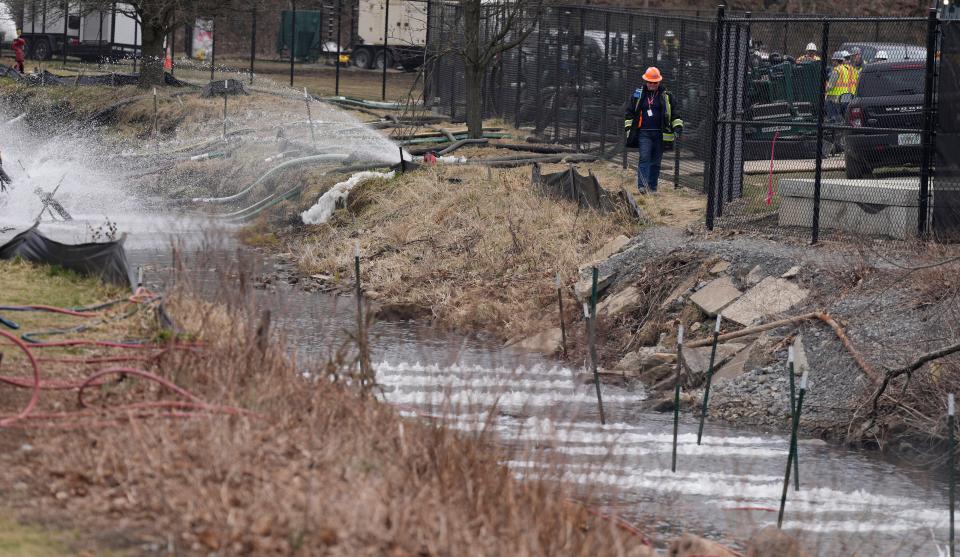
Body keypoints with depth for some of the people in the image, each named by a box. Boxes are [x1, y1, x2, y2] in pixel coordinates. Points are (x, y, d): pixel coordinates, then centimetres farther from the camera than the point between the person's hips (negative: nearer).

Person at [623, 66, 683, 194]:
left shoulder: (666, 96, 8)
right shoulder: (637, 95, 7)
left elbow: (675, 113, 10)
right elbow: (628, 112, 12)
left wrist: (677, 127, -2)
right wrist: (629, 128, 4)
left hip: (660, 134, 1)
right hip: (644, 133, -1)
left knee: (656, 162, 5)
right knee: (644, 158, -14)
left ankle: (652, 187, 12)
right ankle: (642, 185, -21)